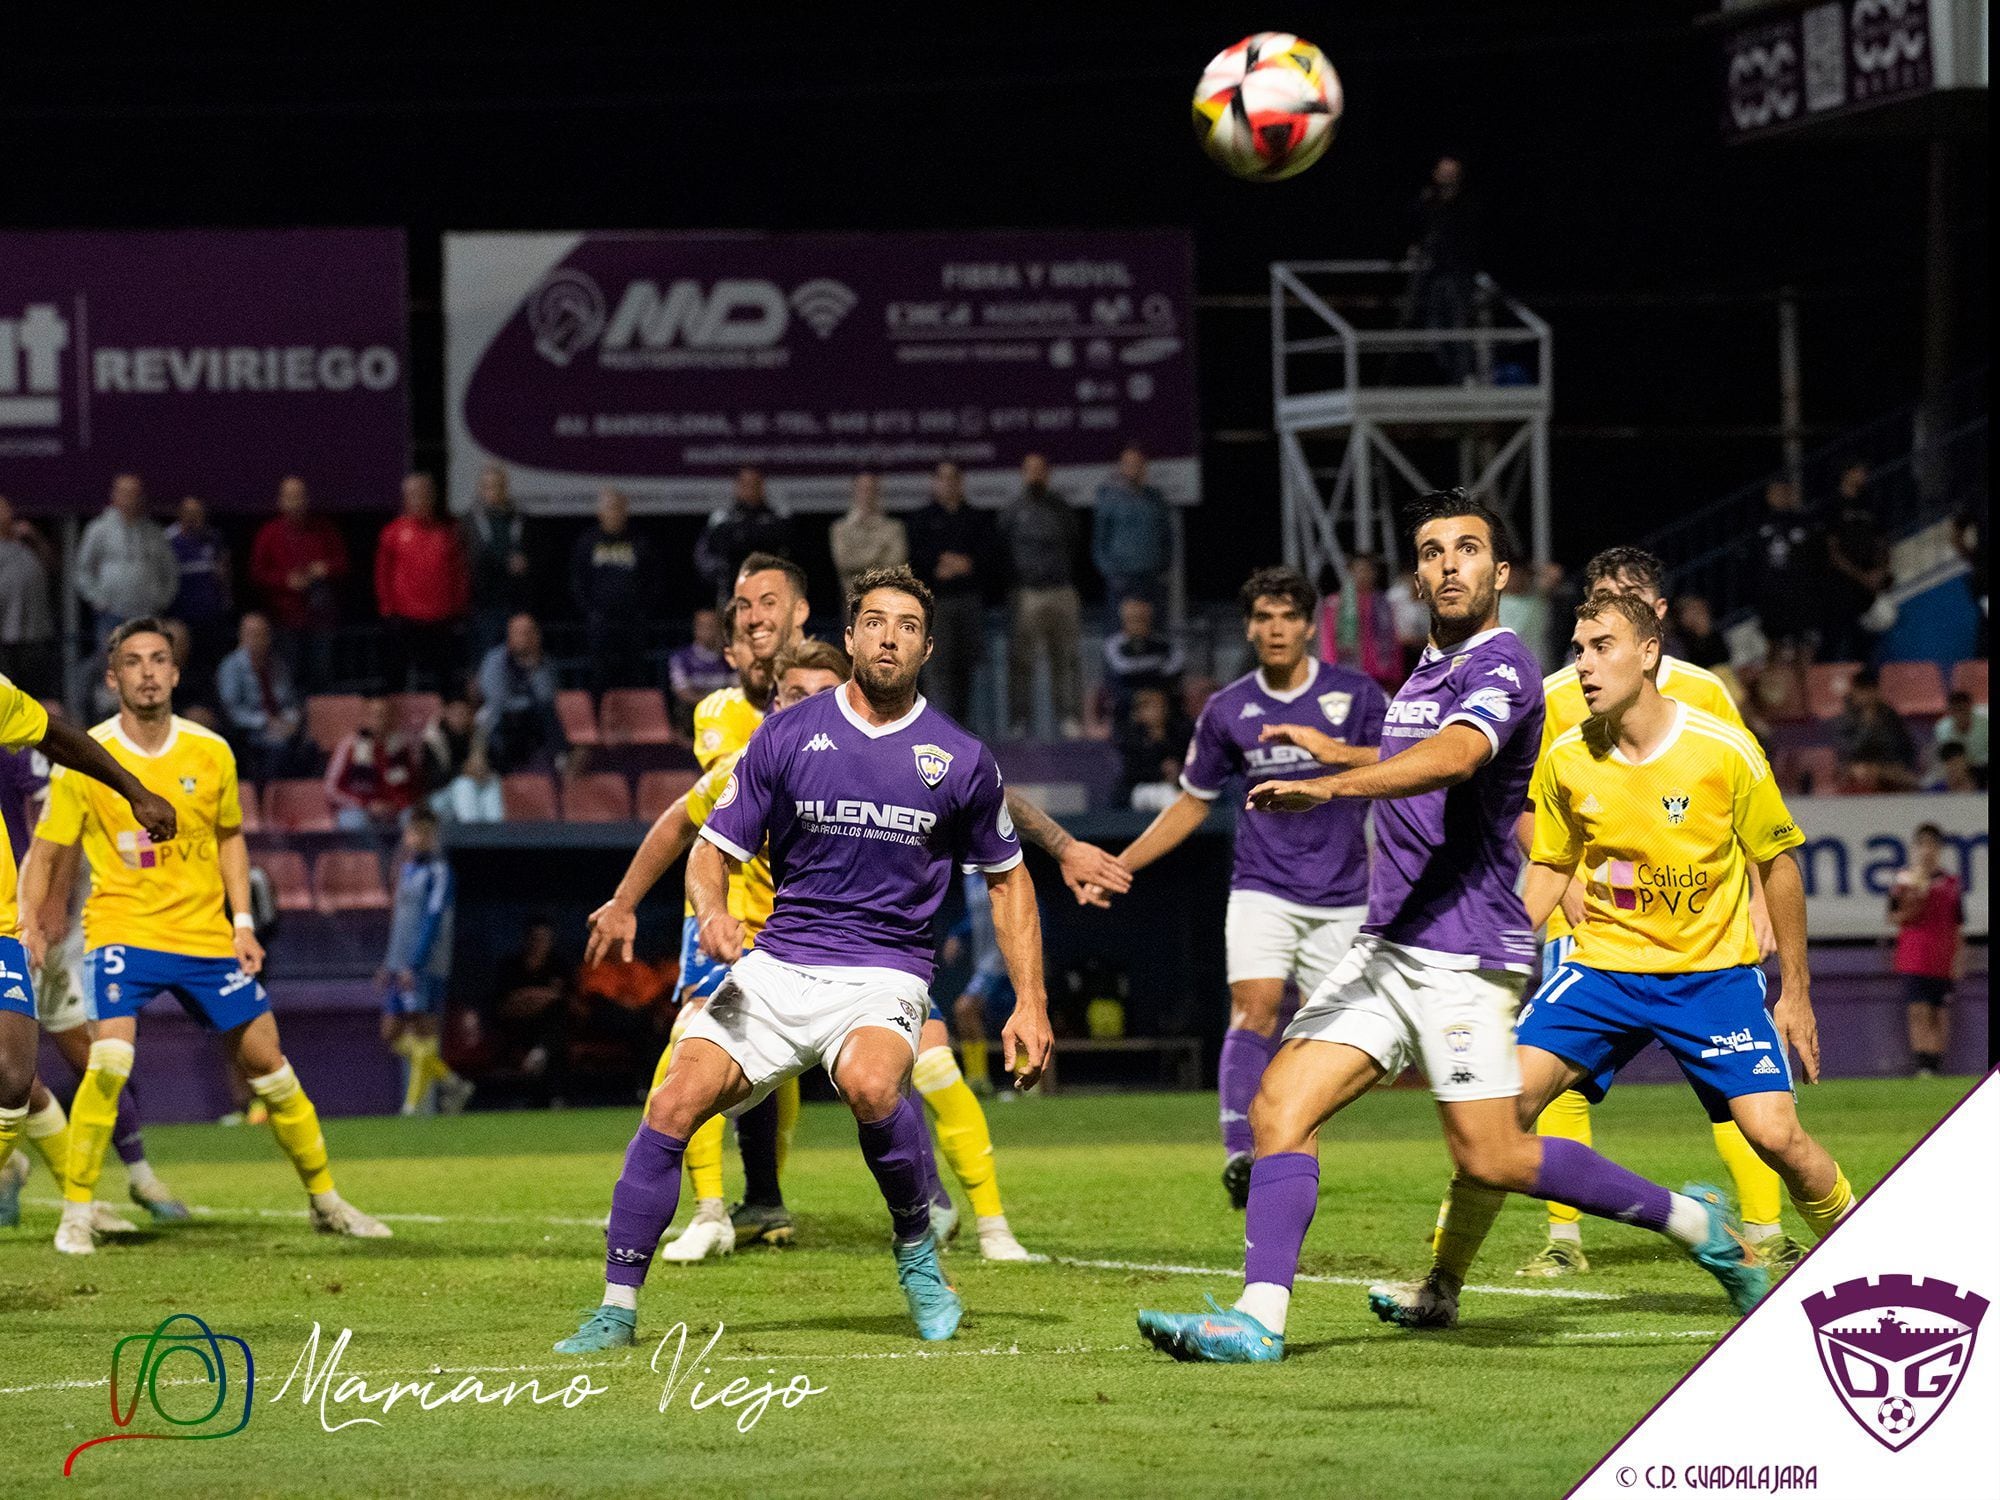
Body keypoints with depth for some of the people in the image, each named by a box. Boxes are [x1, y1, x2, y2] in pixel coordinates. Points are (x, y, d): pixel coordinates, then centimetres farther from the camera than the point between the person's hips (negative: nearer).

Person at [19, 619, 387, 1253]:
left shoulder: (211, 753, 0)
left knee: (266, 1061, 7)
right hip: (122, 930, -3)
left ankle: (325, 1199, 24)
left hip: (205, 933, 3)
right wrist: (29, 928, -15)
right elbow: (44, 855, -1)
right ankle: (76, 1213, -11)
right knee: (110, 1058, -24)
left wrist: (243, 924, 6)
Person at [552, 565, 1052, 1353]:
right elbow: (713, 849, 7)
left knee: (870, 1082, -35)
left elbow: (1007, 877, 15)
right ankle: (618, 1308, -6)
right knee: (675, 1103, -17)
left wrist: (1029, 1003, 8)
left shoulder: (962, 760, 2)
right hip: (777, 966, 2)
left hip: (884, 973, -2)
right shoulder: (786, 736, 2)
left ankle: (917, 1250, -9)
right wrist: (713, 912, -16)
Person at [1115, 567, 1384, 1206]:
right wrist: (1119, 865, 12)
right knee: (1254, 1008, -20)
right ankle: (1239, 1153, -33)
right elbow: (1193, 803, 17)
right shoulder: (1227, 710, 6)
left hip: (1342, 897, 0)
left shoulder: (1355, 694, 1)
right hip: (1262, 887, 0)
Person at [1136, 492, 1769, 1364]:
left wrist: (1332, 786, -44)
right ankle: (1258, 1317, -11)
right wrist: (1335, 752, 43)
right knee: (1280, 1106, -7)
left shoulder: (1500, 669, -12)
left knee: (1491, 1160, -7)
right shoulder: (1430, 670, 17)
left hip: (1462, 955, -8)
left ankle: (1690, 1220, 11)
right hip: (1385, 948, 8)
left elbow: (1453, 757, -34)